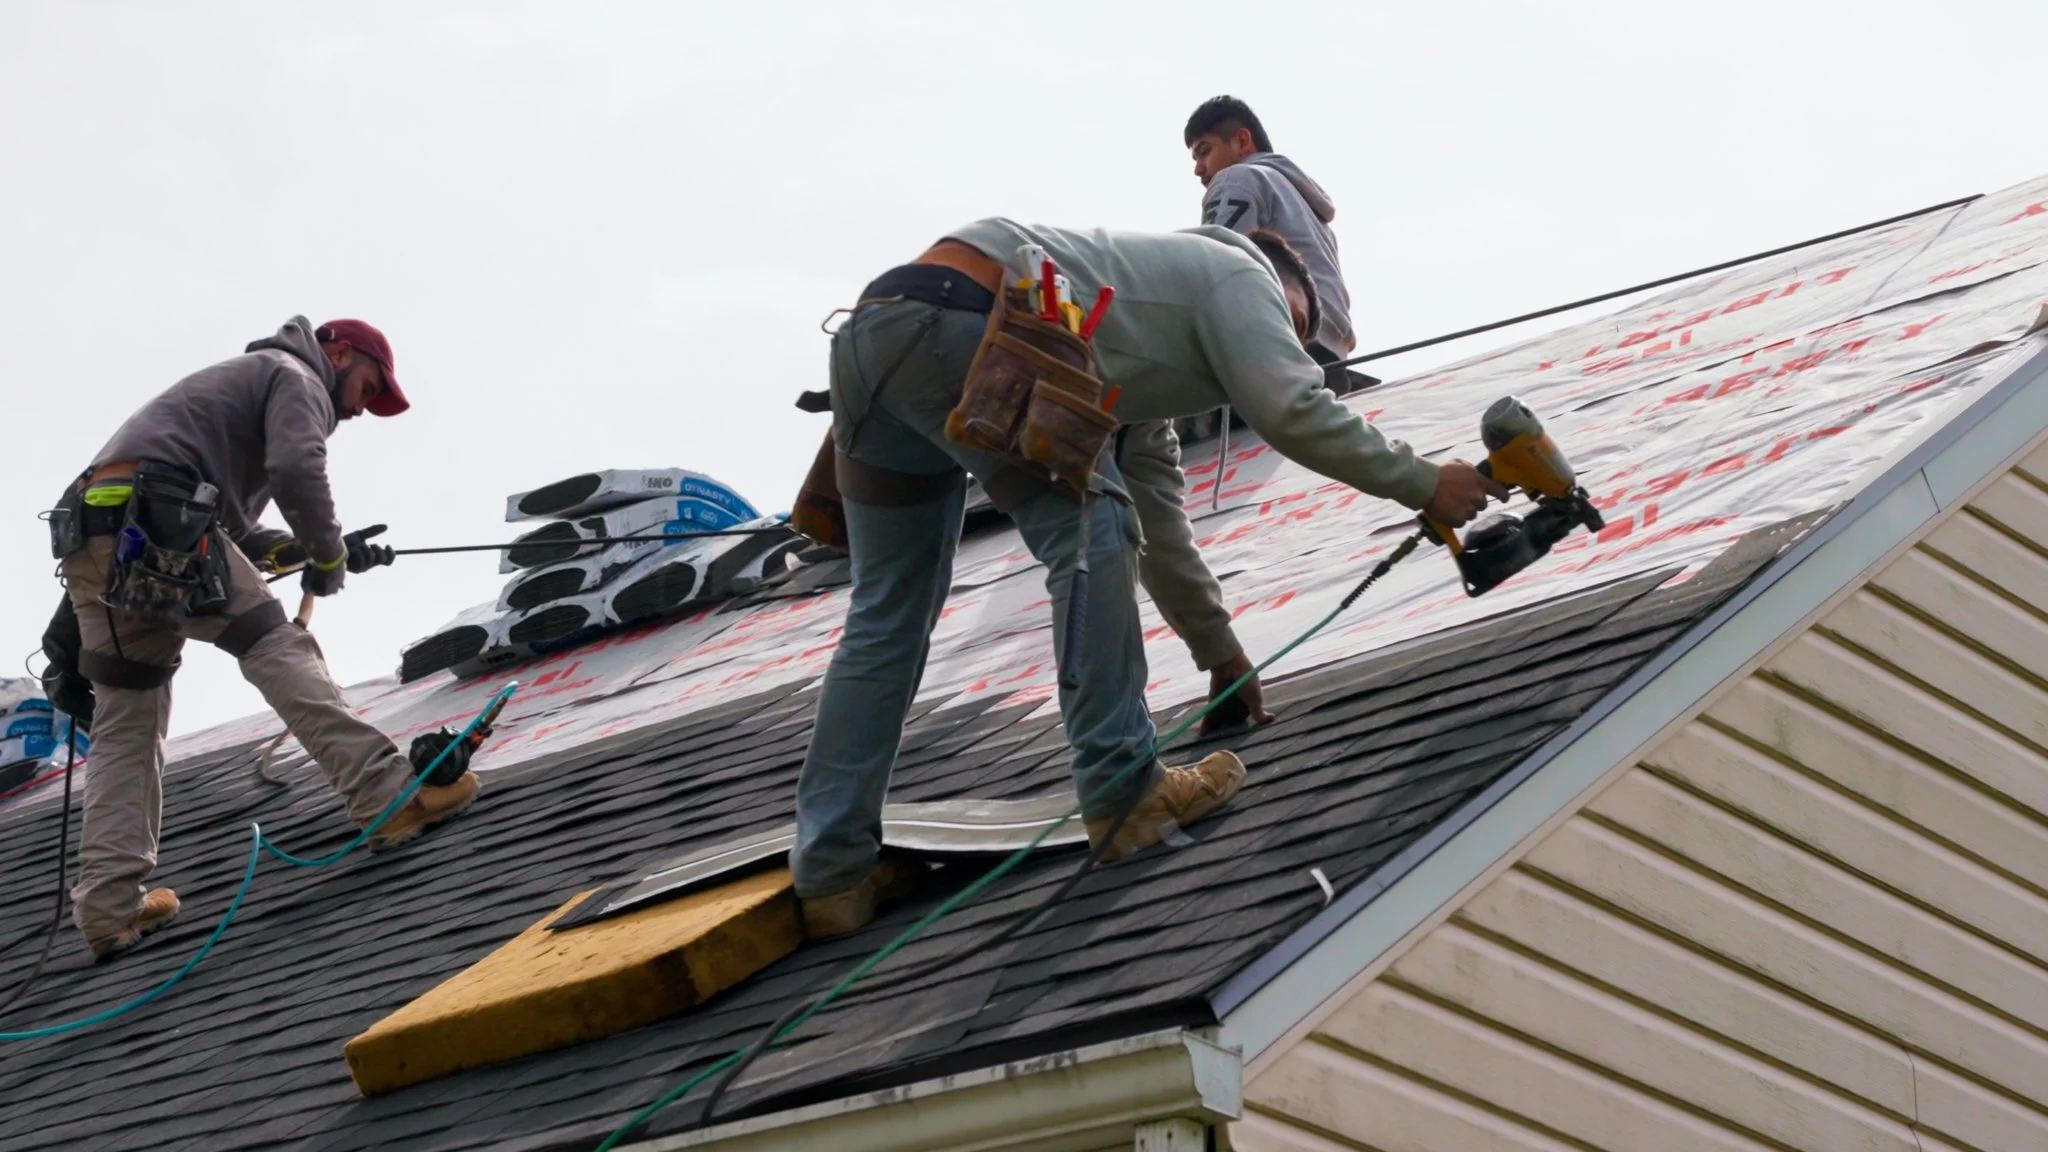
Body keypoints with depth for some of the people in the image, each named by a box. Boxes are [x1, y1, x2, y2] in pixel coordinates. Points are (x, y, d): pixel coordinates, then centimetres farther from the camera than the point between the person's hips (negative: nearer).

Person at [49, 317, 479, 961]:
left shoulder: (249, 378, 37)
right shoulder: (298, 378, 8)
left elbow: (235, 531, 31)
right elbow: (297, 471, -13)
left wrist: (314, 549, 21)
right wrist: (328, 556, 2)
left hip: (87, 536, 9)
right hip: (156, 521, -9)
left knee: (124, 726, 7)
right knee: (277, 650, -9)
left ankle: (110, 907, 2)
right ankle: (385, 794, -19)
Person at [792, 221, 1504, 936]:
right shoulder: (1239, 272, 12)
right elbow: (1292, 412, -4)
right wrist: (1424, 486, 5)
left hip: (867, 337, 10)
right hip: (948, 315, -10)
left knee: (888, 617, 13)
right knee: (1088, 531, -1)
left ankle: (831, 875, 12)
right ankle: (1122, 796, 0)